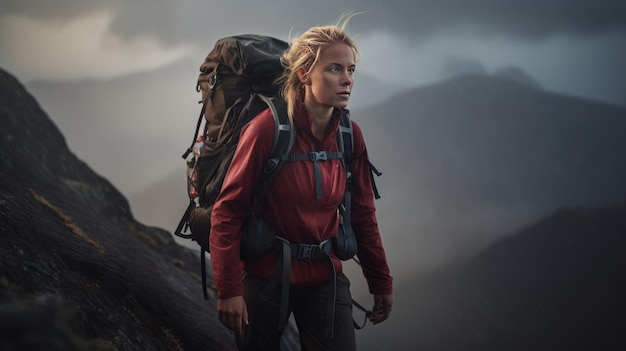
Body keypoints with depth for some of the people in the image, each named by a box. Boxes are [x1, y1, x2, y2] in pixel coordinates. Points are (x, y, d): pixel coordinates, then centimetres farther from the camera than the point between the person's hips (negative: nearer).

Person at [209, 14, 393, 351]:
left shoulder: (350, 135, -2)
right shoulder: (268, 128, -17)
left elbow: (362, 213, 7)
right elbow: (227, 210, -15)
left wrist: (381, 282, 11)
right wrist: (228, 289, -17)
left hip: (324, 278, 4)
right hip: (265, 277, -4)